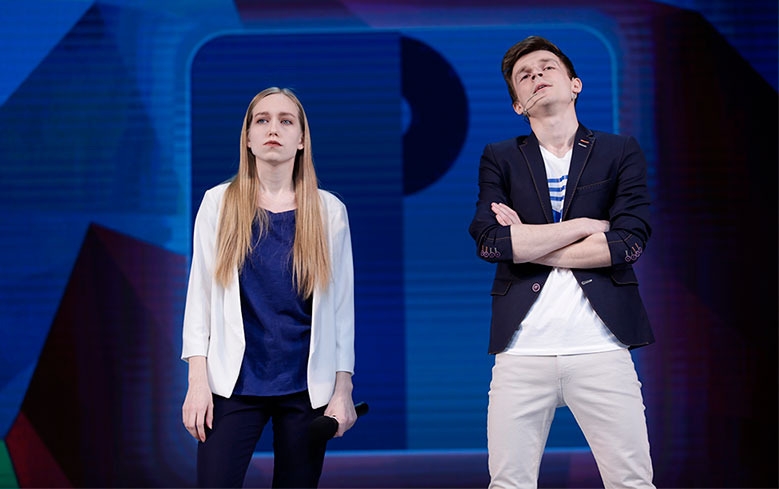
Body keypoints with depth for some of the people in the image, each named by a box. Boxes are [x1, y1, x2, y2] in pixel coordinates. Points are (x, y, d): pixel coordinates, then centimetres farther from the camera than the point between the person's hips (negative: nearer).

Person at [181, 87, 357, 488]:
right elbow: (199, 294, 3)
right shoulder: (219, 203, 3)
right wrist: (197, 381, -3)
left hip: (308, 389, 1)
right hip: (233, 384, -1)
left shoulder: (329, 211, 3)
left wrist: (343, 389, 1)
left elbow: (342, 304, 5)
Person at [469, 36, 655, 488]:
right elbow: (489, 241, -5)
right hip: (522, 349, 1)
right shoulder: (500, 158, 12)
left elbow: (630, 242, -5)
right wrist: (586, 224, -5)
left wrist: (527, 244, -3)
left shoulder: (621, 152, 10)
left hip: (601, 348, -1)